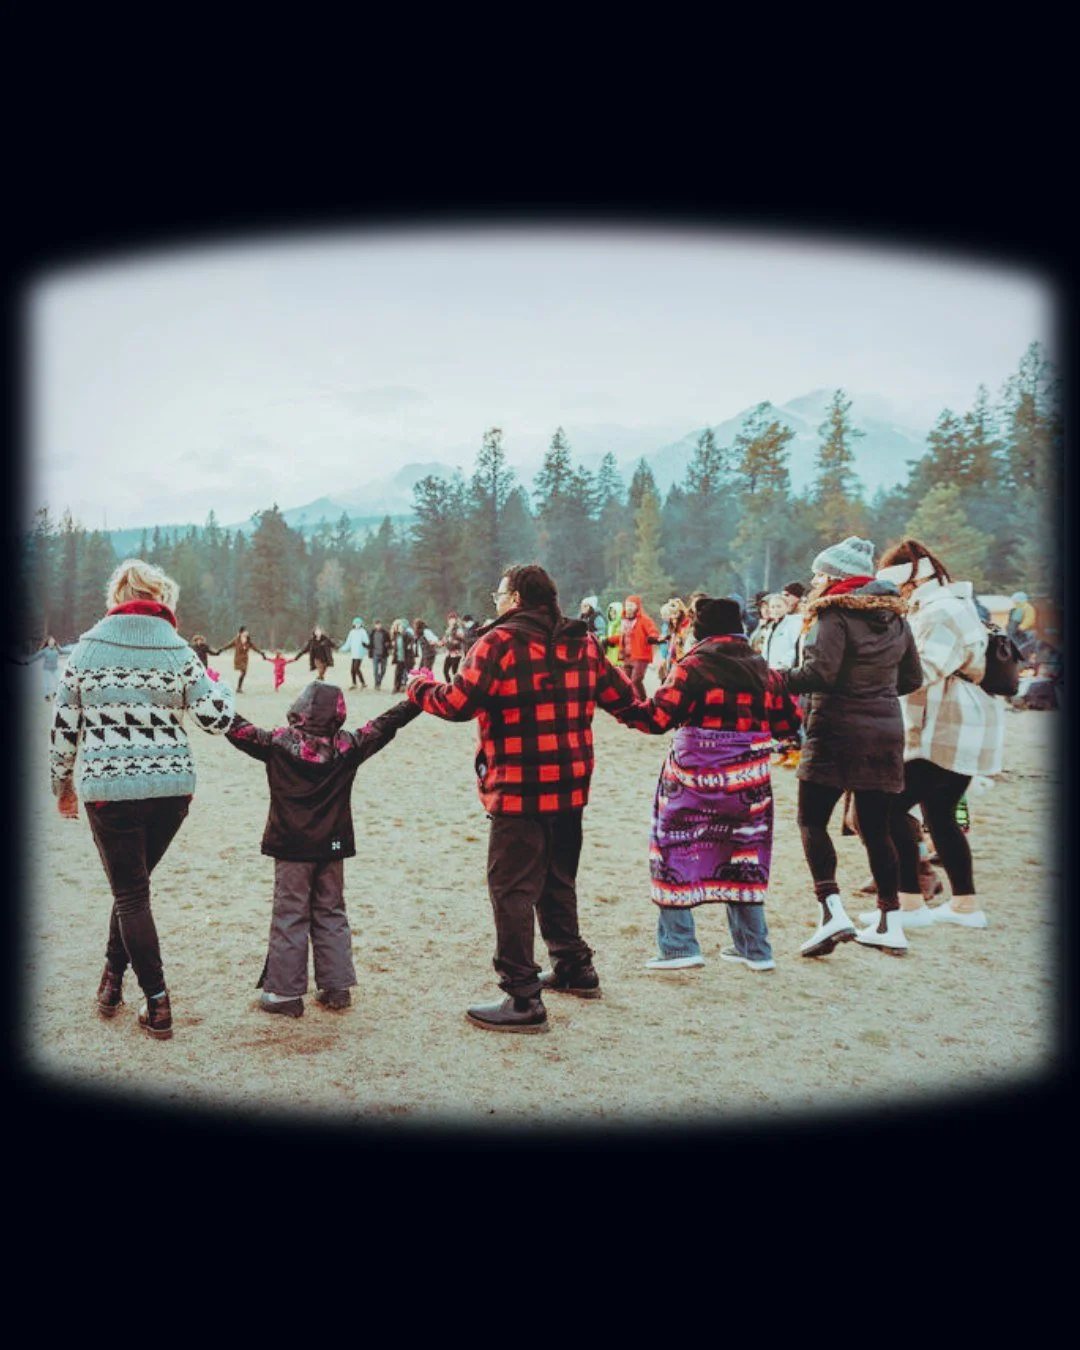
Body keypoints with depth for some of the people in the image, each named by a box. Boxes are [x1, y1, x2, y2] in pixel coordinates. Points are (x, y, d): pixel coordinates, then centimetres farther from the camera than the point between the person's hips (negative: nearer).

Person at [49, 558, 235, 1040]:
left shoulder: (87, 648, -1)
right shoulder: (178, 653, -4)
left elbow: (64, 726, 2)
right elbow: (218, 718, -5)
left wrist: (63, 785, 14)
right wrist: (217, 684, 16)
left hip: (107, 788, -1)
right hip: (171, 788, 1)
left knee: (130, 893, 8)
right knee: (132, 885, 22)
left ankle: (158, 1005, 6)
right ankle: (113, 978, 29)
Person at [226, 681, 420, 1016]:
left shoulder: (278, 743, -9)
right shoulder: (348, 746, -4)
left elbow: (237, 729, -3)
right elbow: (386, 725, 2)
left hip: (291, 849, -2)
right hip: (332, 848, 2)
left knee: (290, 917, 4)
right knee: (331, 914, 13)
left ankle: (285, 993, 7)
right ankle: (336, 988, 17)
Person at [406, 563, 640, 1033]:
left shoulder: (499, 643, -12)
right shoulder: (582, 642, 7)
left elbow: (459, 703, -16)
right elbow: (621, 697, 12)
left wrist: (418, 687, 2)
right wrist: (579, 692, 33)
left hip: (517, 791, -7)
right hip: (570, 787, 7)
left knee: (512, 889, -1)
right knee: (557, 880, 23)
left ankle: (523, 1000, 0)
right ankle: (575, 967, 35)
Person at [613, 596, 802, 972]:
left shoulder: (693, 667, -11)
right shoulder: (762, 670, 6)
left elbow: (658, 716, -17)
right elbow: (788, 722, 10)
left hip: (695, 779, -5)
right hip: (748, 782, 6)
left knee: (674, 850, 7)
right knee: (743, 856, 16)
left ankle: (679, 946, 6)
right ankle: (754, 948, 22)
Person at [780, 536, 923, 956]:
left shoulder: (835, 613, -10)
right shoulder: (894, 616, 12)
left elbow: (821, 672, -21)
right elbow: (912, 678, 16)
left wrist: (778, 679, -9)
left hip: (838, 729, -7)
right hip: (886, 729, 7)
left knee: (812, 821, -1)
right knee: (876, 827, 12)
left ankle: (833, 912, -14)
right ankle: (890, 924, 14)